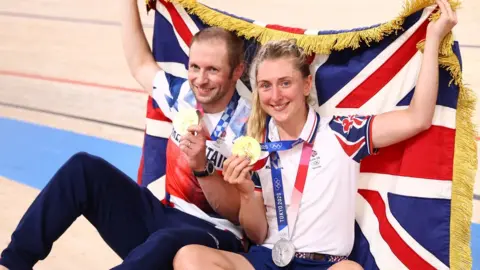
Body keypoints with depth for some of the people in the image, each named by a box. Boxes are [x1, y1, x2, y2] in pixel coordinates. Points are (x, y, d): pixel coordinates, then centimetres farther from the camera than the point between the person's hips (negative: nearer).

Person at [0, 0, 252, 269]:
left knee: (165, 245, -43)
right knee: (84, 168, -10)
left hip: (215, 239, -6)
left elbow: (239, 214, -13)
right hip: (165, 218, 7)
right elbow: (141, 64, 24)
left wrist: (202, 167, -27)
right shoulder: (185, 96, 5)